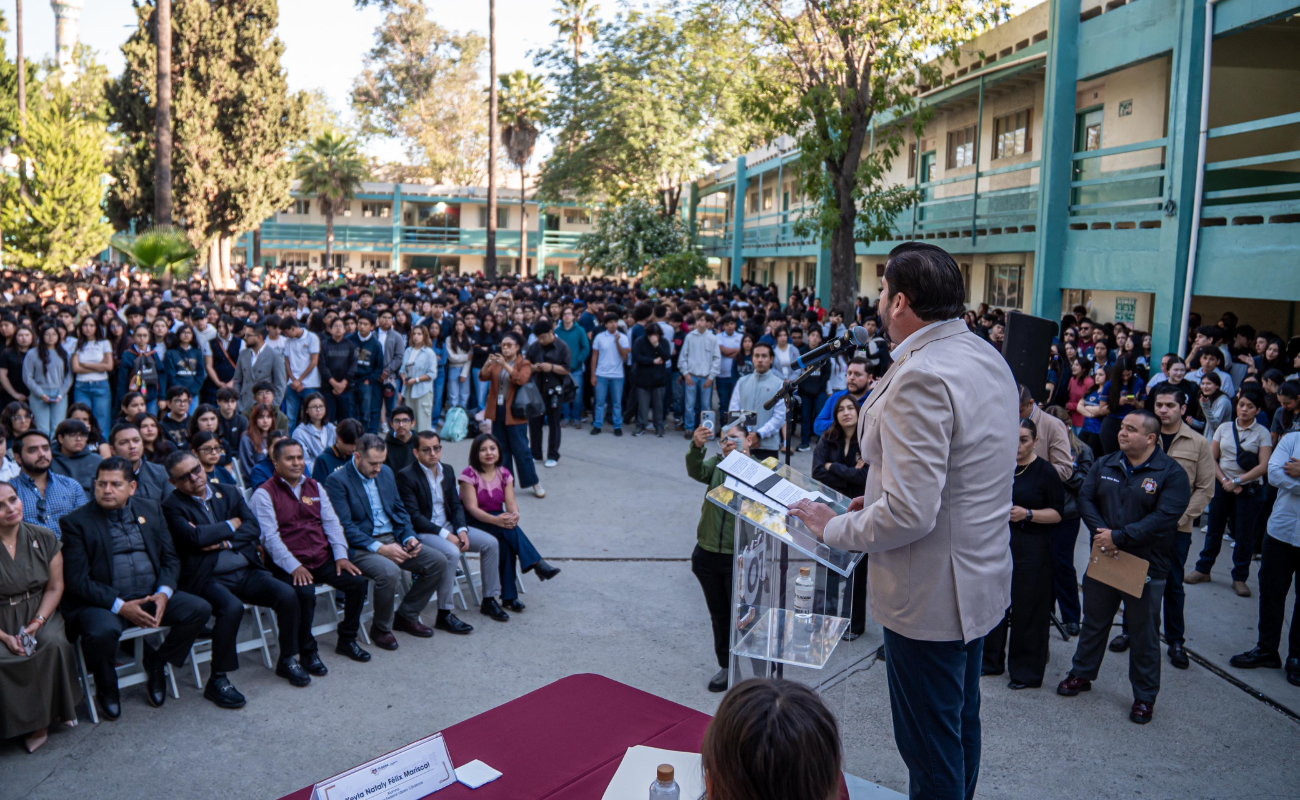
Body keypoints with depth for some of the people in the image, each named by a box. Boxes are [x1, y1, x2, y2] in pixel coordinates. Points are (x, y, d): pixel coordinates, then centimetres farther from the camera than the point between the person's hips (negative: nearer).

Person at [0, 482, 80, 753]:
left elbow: (55, 587, 2)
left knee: (55, 643, -28)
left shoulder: (44, 538, 0)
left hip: (40, 613, 2)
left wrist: (37, 622, -12)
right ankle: (25, 721, -8)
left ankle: (47, 715, -7)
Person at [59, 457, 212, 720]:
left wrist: (163, 593, -10)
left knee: (200, 609, -17)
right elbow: (77, 580, -9)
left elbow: (170, 558, 10)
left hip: (152, 597, 4)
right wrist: (120, 606, -19)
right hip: (104, 603, -4)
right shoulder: (76, 522, -3)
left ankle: (157, 662, 10)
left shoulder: (151, 510, 10)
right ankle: (106, 687, -1)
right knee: (102, 632, -36)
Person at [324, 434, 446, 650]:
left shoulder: (386, 472, 11)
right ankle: (381, 628, -7)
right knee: (389, 571, -35)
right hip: (360, 546, -7)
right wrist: (379, 548, -23)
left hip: (391, 539, 7)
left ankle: (406, 616, 10)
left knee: (437, 562, -8)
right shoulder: (337, 481, -11)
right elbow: (344, 527, -17)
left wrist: (409, 537, -2)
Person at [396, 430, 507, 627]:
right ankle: (444, 614, -23)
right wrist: (445, 535, -23)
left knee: (491, 543, -4)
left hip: (448, 526, 8)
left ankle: (490, 600, 9)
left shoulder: (447, 471, 9)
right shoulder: (406, 476, -14)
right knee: (451, 552, -34)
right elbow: (413, 516, -19)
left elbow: (456, 505, 10)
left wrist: (461, 530, -10)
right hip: (422, 532, -8)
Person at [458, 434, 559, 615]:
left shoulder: (504, 473, 4)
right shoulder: (469, 474, -10)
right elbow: (472, 508, -19)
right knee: (506, 528, -34)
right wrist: (496, 520, -35)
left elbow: (511, 503, -5)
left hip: (497, 522, 4)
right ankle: (536, 563, -35)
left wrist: (514, 515, -30)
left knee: (506, 542, -29)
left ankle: (509, 596, -27)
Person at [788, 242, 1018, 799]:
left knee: (930, 751, 8)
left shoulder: (921, 377, -26)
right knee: (962, 725, 26)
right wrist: (879, 499, 11)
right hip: (980, 581, 10)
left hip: (931, 597, -10)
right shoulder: (988, 358, 5)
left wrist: (836, 528, -15)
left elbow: (910, 513, -30)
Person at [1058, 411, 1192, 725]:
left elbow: (1164, 518, -21)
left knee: (1144, 634, 8)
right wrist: (1100, 532, -14)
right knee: (1093, 622, 18)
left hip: (1146, 566, -4)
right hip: (1103, 559, 4)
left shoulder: (1171, 473, -12)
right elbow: (1085, 498, 3)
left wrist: (1118, 537, -22)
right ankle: (1082, 674, 35)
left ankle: (1145, 696, 23)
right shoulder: (1104, 464, 5)